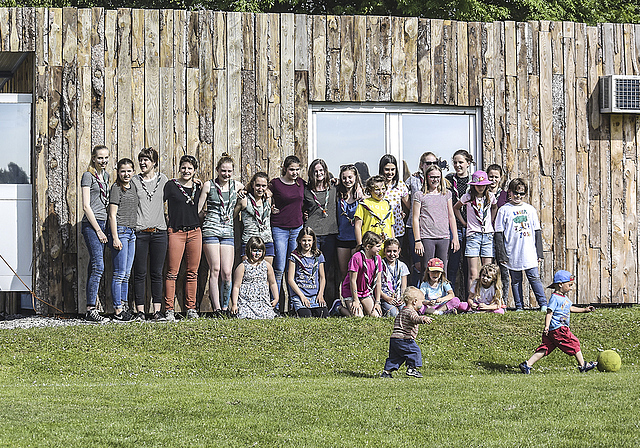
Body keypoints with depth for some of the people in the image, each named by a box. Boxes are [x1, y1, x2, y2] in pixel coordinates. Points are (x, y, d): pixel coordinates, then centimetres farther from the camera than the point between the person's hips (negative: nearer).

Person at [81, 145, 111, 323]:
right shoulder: (88, 176, -5)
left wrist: (104, 228, 16)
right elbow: (86, 206, -10)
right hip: (91, 224, -8)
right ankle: (91, 309, -18)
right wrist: (98, 230, -13)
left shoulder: (105, 175, 17)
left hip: (103, 224, 8)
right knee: (98, 266, -15)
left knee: (95, 266, 7)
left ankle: (91, 309, 8)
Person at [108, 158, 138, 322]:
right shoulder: (116, 188, -7)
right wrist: (115, 238, -17)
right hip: (120, 230, -8)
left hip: (131, 232, 8)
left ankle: (125, 307, 13)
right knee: (119, 273, -7)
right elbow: (112, 215, -11)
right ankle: (118, 310, -6)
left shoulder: (132, 187, 15)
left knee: (127, 274, 10)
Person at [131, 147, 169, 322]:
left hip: (159, 232, 1)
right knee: (140, 273, 0)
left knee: (157, 273, 4)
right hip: (139, 233, -1)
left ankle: (157, 311, 7)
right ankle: (140, 311, 4)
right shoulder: (134, 181, 5)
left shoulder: (163, 179, 9)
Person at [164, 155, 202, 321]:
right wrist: (165, 221, -8)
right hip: (176, 232, -4)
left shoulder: (198, 188, 13)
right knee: (172, 272, -6)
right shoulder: (171, 185, 1)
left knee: (192, 272, 5)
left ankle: (191, 308, 12)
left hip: (195, 232, 4)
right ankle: (169, 309, -3)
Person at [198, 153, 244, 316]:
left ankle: (225, 306, 8)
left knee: (227, 272, -5)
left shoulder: (237, 186, 10)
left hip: (228, 232, 3)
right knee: (215, 270, -7)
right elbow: (198, 208, 5)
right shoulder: (208, 185, 2)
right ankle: (216, 308, -6)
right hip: (211, 229, -3)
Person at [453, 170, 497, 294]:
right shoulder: (467, 197, -1)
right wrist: (464, 223, 9)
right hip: (473, 236, -2)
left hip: (488, 235, 3)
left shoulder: (490, 196, 6)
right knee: (473, 274, -8)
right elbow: (455, 208, 16)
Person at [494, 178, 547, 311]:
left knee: (534, 278, -4)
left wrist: (539, 252, 8)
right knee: (516, 280, 4)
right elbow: (499, 234, 1)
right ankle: (519, 307, 11)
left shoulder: (530, 209, 10)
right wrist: (501, 254, -5)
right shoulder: (504, 210, 3)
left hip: (529, 254, 1)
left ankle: (543, 304, -1)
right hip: (512, 254, -1)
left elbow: (537, 232, 14)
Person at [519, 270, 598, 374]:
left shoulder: (564, 297, 18)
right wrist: (547, 326, -27)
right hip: (557, 329, -10)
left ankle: (527, 364, 0)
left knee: (545, 348, 5)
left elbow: (570, 308, 31)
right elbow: (549, 313, -19)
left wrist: (584, 310, 29)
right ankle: (582, 365, 9)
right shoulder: (555, 298, -13)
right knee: (574, 344, -1)